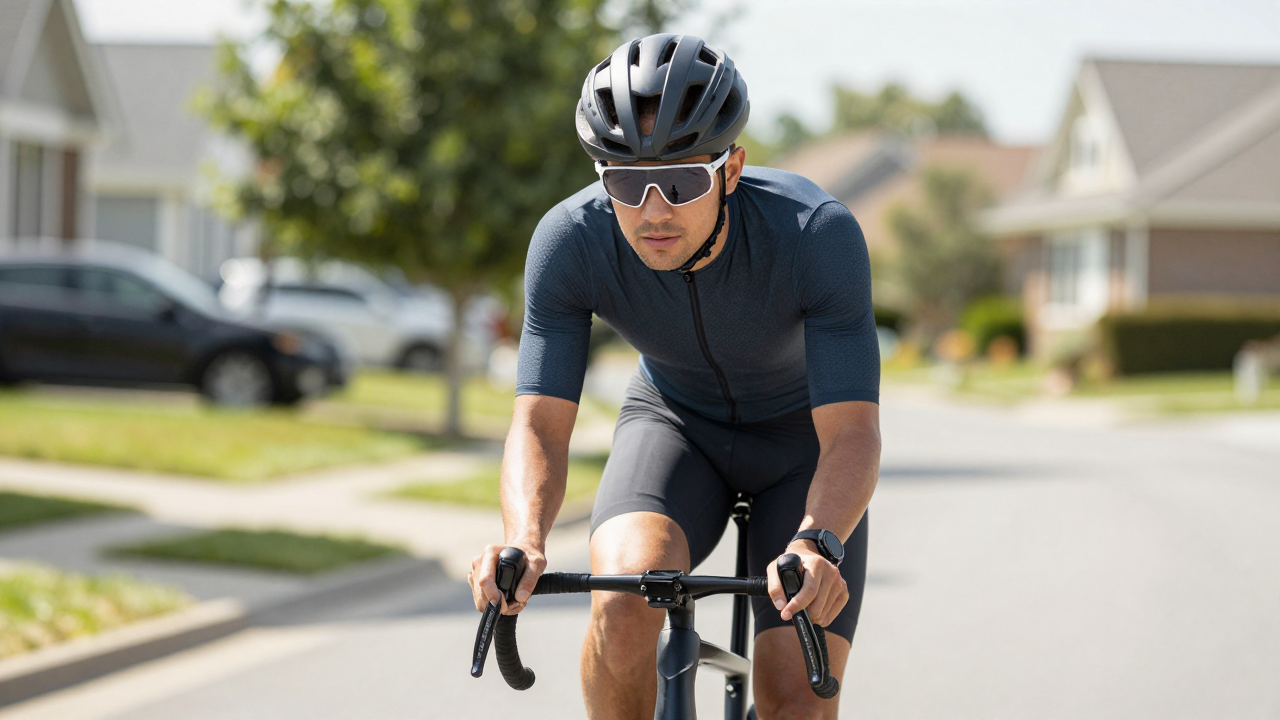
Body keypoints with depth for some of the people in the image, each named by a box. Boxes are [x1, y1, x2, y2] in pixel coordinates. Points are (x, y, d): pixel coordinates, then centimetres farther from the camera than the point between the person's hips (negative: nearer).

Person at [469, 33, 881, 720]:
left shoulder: (818, 232, -34)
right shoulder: (570, 240, -28)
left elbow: (851, 435, -35)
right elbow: (539, 424, -27)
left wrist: (816, 545, -54)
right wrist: (524, 543, -47)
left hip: (803, 431, -1)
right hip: (673, 419, 1)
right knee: (623, 604, -30)